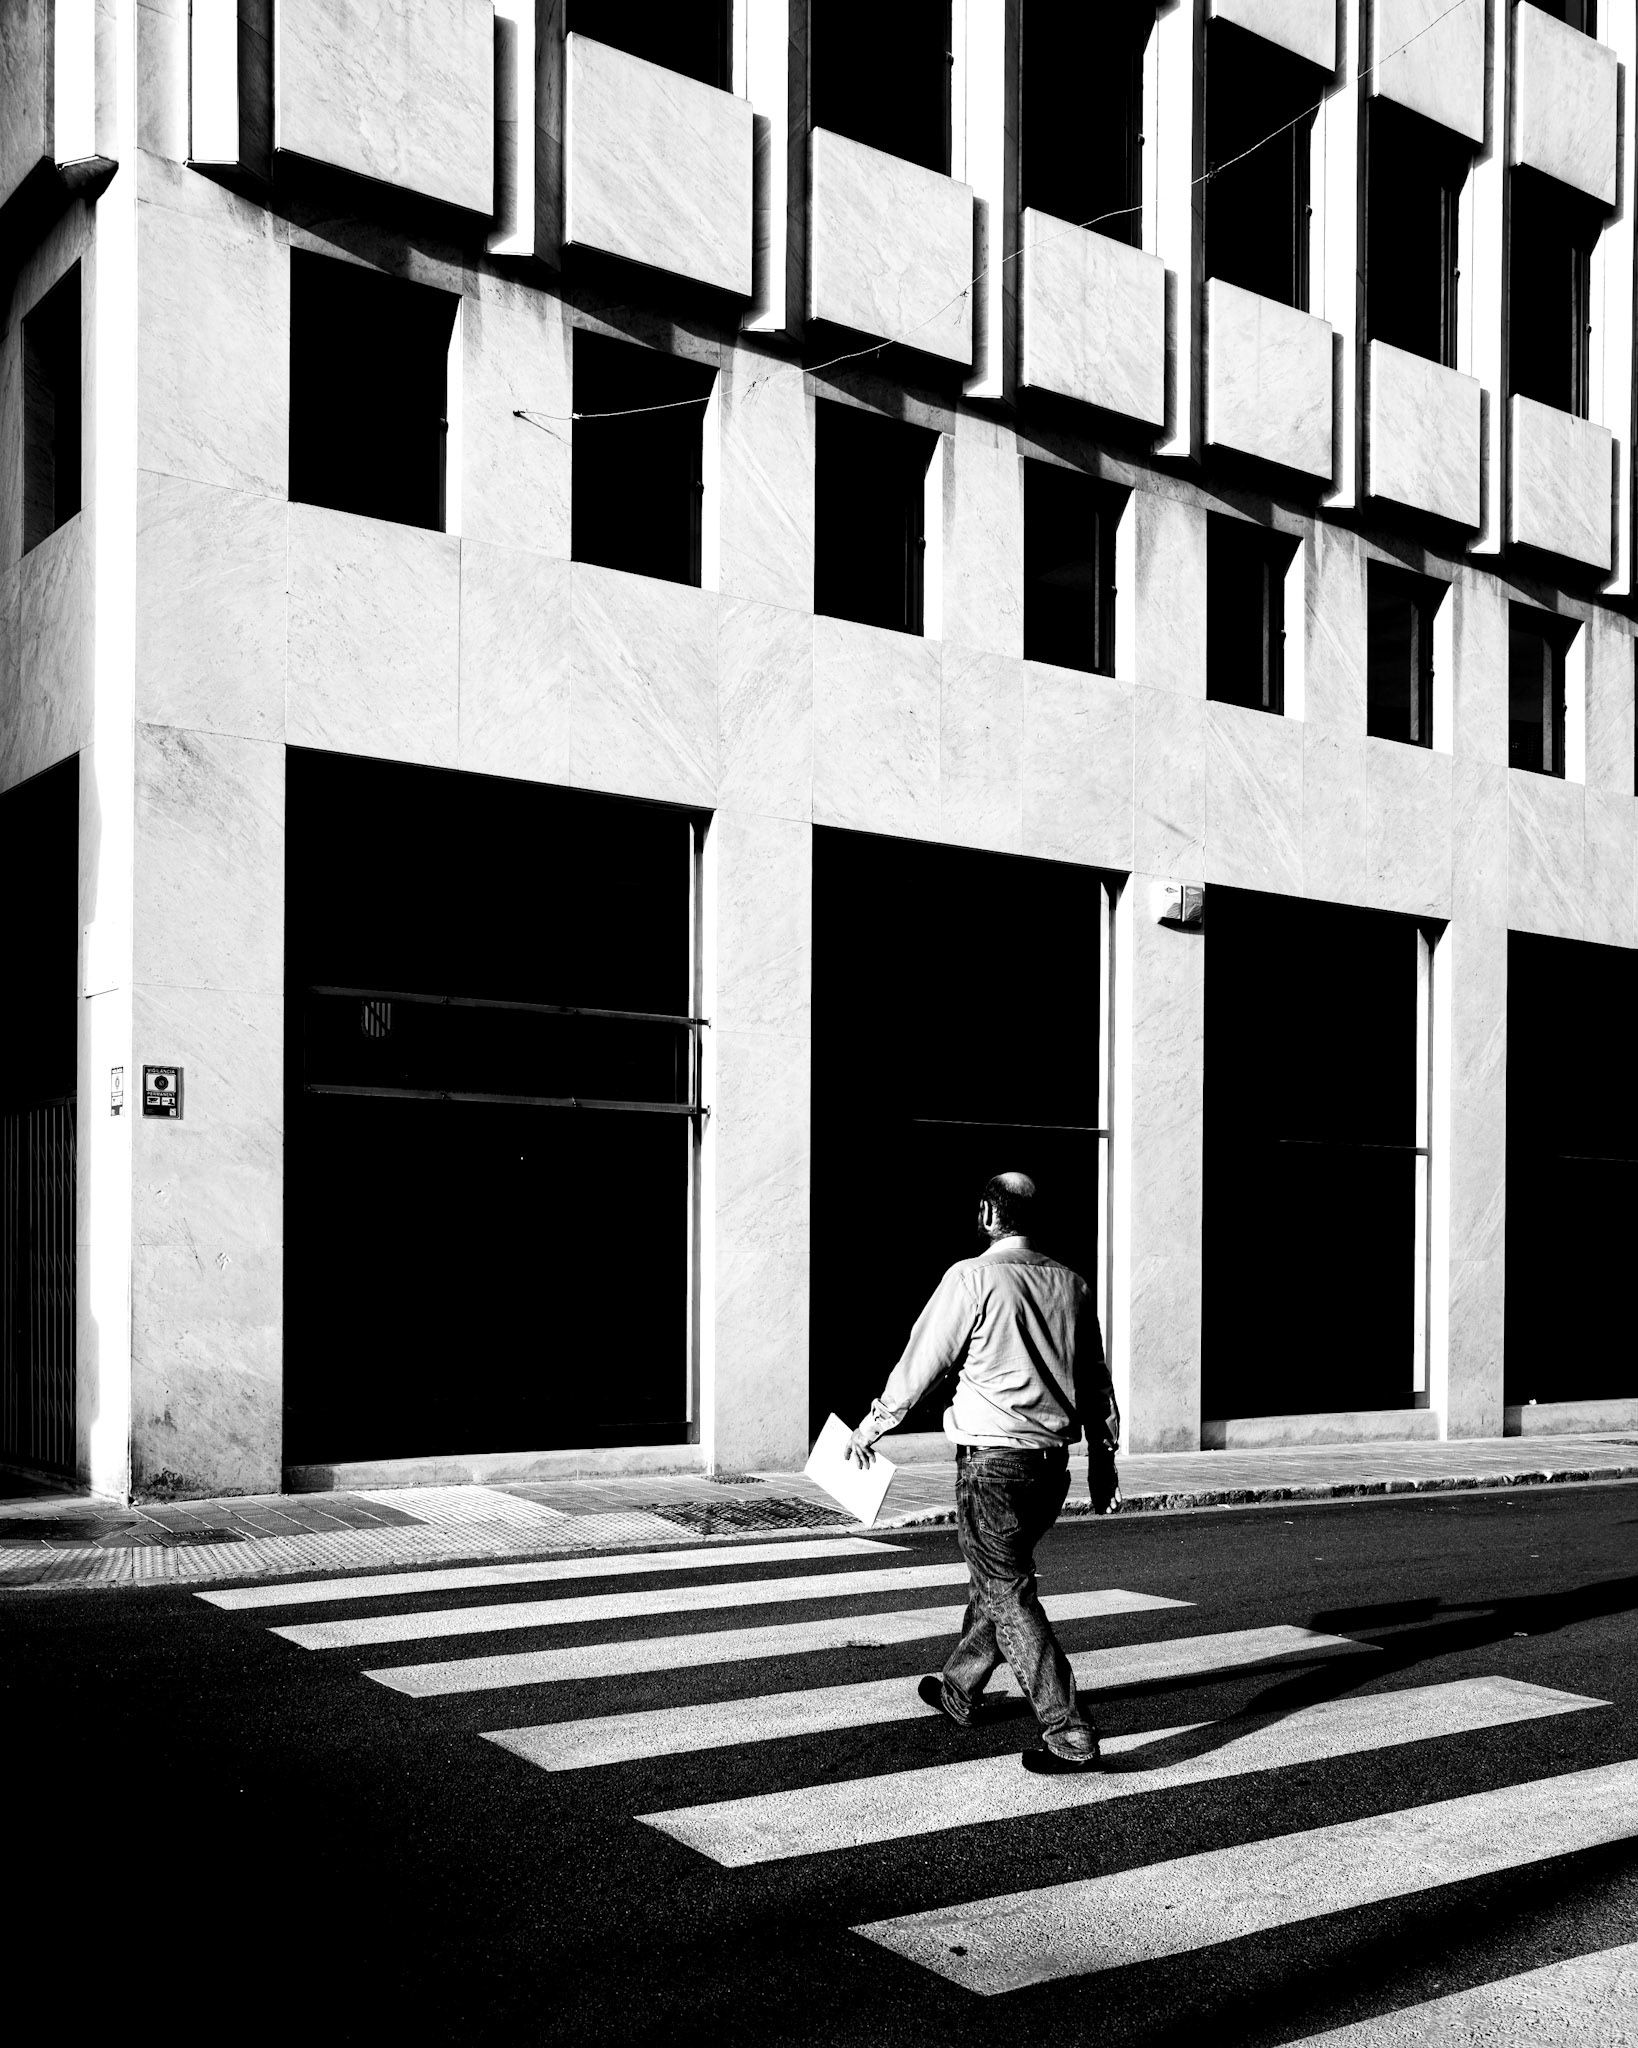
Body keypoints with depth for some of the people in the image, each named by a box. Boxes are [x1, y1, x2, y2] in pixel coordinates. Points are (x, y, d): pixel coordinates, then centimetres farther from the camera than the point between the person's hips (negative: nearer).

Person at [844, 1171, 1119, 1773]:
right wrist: (1104, 1450, 24)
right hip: (1052, 1460, 7)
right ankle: (959, 1689, 41)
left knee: (1008, 1594, -1)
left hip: (993, 1460, -7)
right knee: (997, 1576, 23)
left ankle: (1069, 1735, -6)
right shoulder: (1070, 1283, 7)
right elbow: (1094, 1378, 14)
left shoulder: (972, 1278, -12)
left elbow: (920, 1362, -6)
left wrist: (871, 1427, 7)